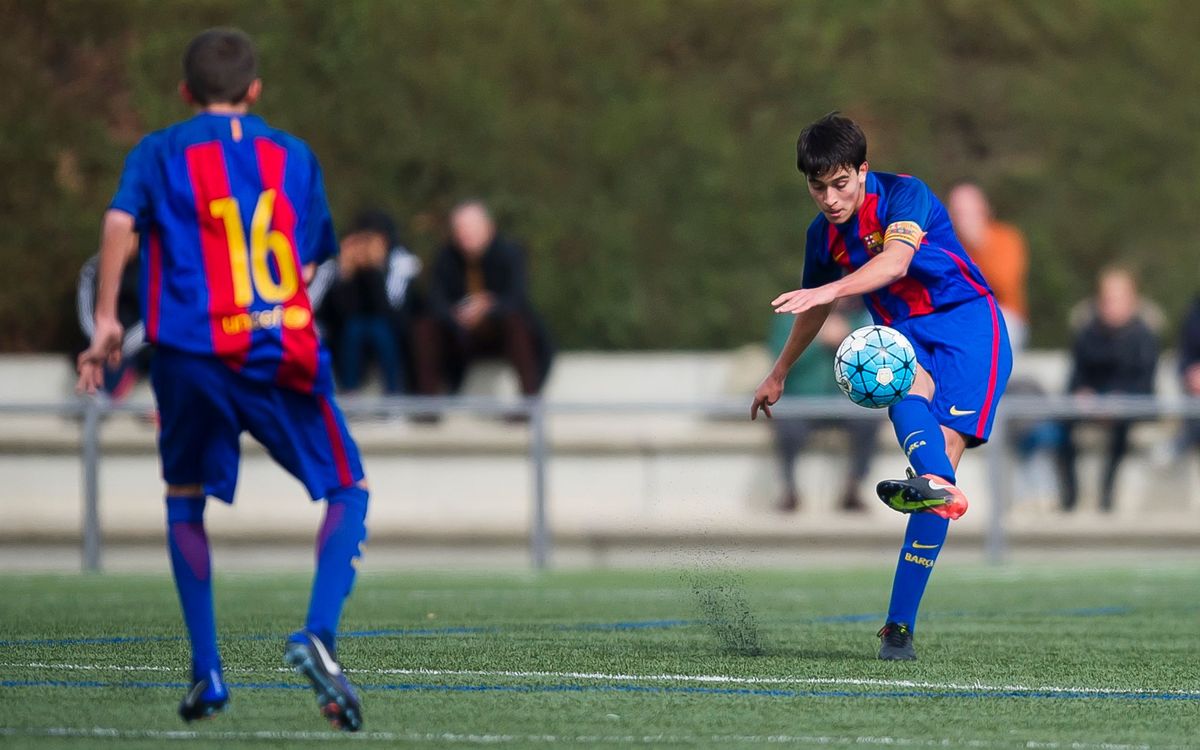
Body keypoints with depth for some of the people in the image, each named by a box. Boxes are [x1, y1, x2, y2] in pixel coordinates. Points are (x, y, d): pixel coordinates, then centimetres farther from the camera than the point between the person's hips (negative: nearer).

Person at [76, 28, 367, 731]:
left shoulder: (159, 153, 8)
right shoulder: (295, 155, 14)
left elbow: (120, 223, -11)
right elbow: (308, 265, 14)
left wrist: (106, 321, -8)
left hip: (192, 354, 0)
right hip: (285, 350, 0)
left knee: (185, 502, 21)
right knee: (349, 492, 12)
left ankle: (207, 672, 14)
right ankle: (318, 634, -13)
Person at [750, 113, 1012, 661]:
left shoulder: (904, 195, -14)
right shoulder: (823, 234, 6)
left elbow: (895, 261, -34)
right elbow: (816, 308, 26)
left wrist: (828, 290, -49)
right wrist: (779, 375, 37)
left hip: (967, 323, -5)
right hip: (904, 334, 5)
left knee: (944, 443, -21)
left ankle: (900, 623, -24)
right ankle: (937, 485, -66)